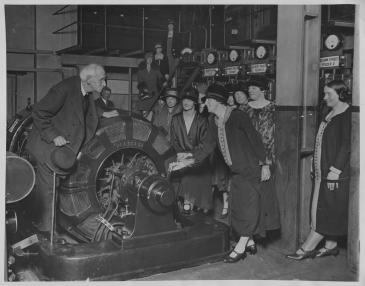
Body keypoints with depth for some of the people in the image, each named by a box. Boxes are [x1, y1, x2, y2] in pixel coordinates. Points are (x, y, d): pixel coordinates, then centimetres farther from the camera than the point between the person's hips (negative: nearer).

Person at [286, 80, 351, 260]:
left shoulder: (347, 115, -13)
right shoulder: (330, 114, 15)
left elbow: (346, 145, -18)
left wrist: (335, 169, -21)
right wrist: (316, 166, 16)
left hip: (336, 174, -9)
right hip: (323, 171, 9)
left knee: (327, 212, -2)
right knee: (323, 210, 12)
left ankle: (307, 248, 1)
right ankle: (331, 246, 22)